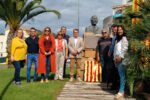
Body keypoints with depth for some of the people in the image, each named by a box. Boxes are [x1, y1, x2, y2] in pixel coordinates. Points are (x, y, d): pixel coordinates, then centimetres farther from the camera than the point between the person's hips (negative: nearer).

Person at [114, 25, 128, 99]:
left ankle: (121, 92, -12)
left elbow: (125, 48, -11)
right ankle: (122, 90, 10)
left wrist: (120, 56, -16)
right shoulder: (117, 39, 24)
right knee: (120, 75, 7)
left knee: (122, 75, -10)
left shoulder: (124, 38, 0)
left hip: (122, 59, -8)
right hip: (117, 59, 8)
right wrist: (115, 58, 15)